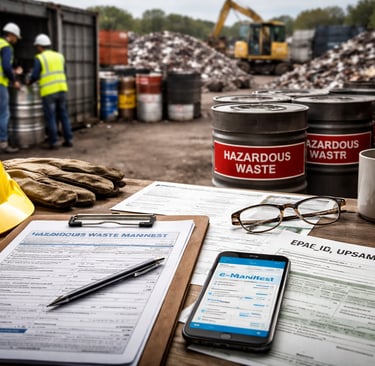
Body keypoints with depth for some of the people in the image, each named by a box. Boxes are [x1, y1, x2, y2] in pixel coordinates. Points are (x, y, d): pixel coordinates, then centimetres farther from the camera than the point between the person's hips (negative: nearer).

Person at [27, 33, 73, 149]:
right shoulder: (59, 56, 12)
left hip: (48, 91, -5)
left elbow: (35, 76, -8)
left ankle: (53, 141, 2)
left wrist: (29, 82, 11)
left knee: (50, 117, 1)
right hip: (61, 89, 5)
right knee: (64, 115, 10)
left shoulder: (39, 58, -4)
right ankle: (68, 139, 10)